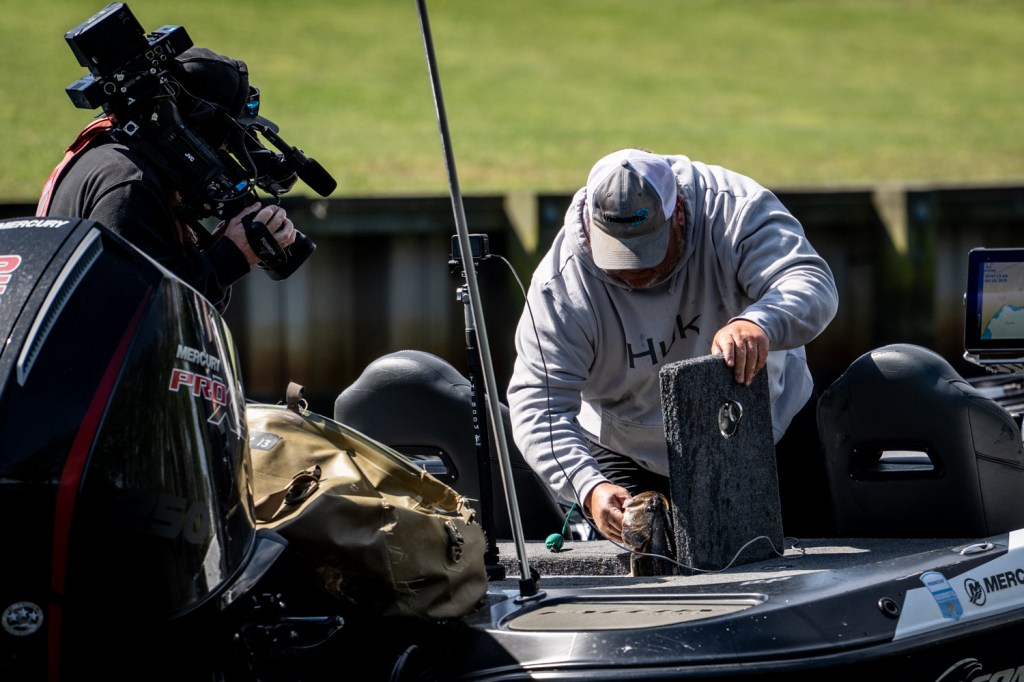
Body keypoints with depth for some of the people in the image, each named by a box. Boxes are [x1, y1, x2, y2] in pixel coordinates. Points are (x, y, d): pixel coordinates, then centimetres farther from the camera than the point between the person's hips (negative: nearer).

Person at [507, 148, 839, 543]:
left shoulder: (732, 210, -26)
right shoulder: (561, 284, -25)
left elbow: (814, 285, -37)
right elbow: (537, 405, -27)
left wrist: (758, 324, -61)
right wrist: (589, 488, -46)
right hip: (634, 461, 0)